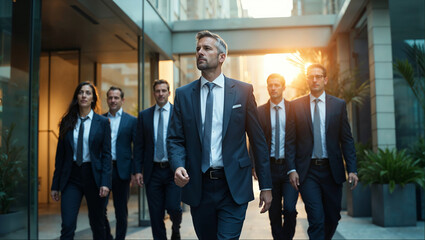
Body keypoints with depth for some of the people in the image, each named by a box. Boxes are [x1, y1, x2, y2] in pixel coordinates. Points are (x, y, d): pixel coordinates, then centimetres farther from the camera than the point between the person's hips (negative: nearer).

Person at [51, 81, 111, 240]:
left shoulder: (102, 122, 1)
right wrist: (55, 185, 5)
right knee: (67, 226, -7)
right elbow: (60, 154, 8)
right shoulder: (67, 122, 7)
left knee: (97, 224, 11)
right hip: (71, 176, 1)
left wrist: (105, 182, -12)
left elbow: (106, 154, -2)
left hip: (93, 175, -1)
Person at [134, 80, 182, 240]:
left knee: (173, 207, -8)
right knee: (156, 214, 5)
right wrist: (138, 170, 0)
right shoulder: (144, 115, 8)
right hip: (153, 171, 2)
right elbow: (139, 145, 8)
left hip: (173, 170, -2)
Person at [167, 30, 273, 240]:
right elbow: (175, 139, 5)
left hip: (234, 187, -2)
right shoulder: (183, 94, 6)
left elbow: (258, 139, 1)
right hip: (198, 187, 3)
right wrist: (178, 166, -16)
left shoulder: (243, 91, 1)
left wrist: (266, 186, 1)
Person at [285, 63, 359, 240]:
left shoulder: (339, 105, 6)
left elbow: (346, 140, 5)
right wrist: (291, 169, -8)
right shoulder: (295, 106, 3)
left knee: (333, 217, 11)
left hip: (332, 170, 2)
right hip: (307, 171, -2)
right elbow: (290, 141, 2)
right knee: (316, 219, -9)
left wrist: (352, 169, -4)